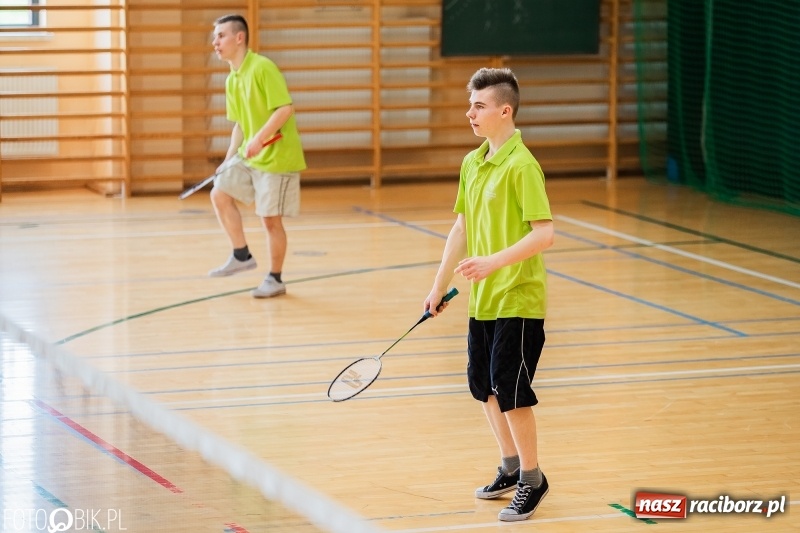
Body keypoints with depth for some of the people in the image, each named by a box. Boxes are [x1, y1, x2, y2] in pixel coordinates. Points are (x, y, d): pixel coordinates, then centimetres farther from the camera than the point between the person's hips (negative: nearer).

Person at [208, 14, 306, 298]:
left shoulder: (263, 68, -16)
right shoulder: (231, 81, 9)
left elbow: (286, 108, -23)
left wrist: (259, 139, -30)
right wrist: (229, 159, 11)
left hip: (277, 156, -8)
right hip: (249, 156, 8)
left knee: (270, 218, -3)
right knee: (220, 194, 2)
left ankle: (275, 279, 11)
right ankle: (242, 256, 13)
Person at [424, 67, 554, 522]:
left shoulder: (522, 166, -17)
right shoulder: (472, 164, 7)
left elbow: (544, 233, -22)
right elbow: (462, 228, 16)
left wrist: (494, 262, -30)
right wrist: (440, 285, 17)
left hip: (518, 300, -8)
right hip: (483, 300, 8)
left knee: (512, 392, -4)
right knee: (485, 386, 15)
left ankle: (532, 480, 12)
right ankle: (511, 466, 32)